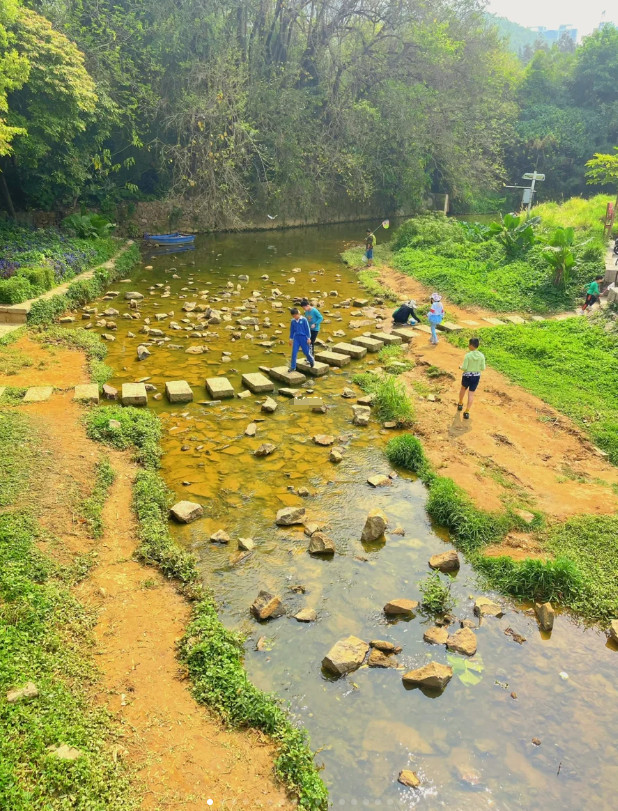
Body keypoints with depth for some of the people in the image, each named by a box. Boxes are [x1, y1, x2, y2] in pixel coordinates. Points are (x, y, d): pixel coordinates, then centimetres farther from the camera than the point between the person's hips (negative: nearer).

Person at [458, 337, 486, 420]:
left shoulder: (467, 355, -19)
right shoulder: (481, 356, -8)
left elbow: (464, 368, -18)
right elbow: (483, 368, -3)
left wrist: (461, 367, 5)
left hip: (467, 376, -2)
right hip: (476, 377, 2)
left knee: (463, 388, 28)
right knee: (471, 394, 9)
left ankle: (460, 404, 45)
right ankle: (467, 412, 2)